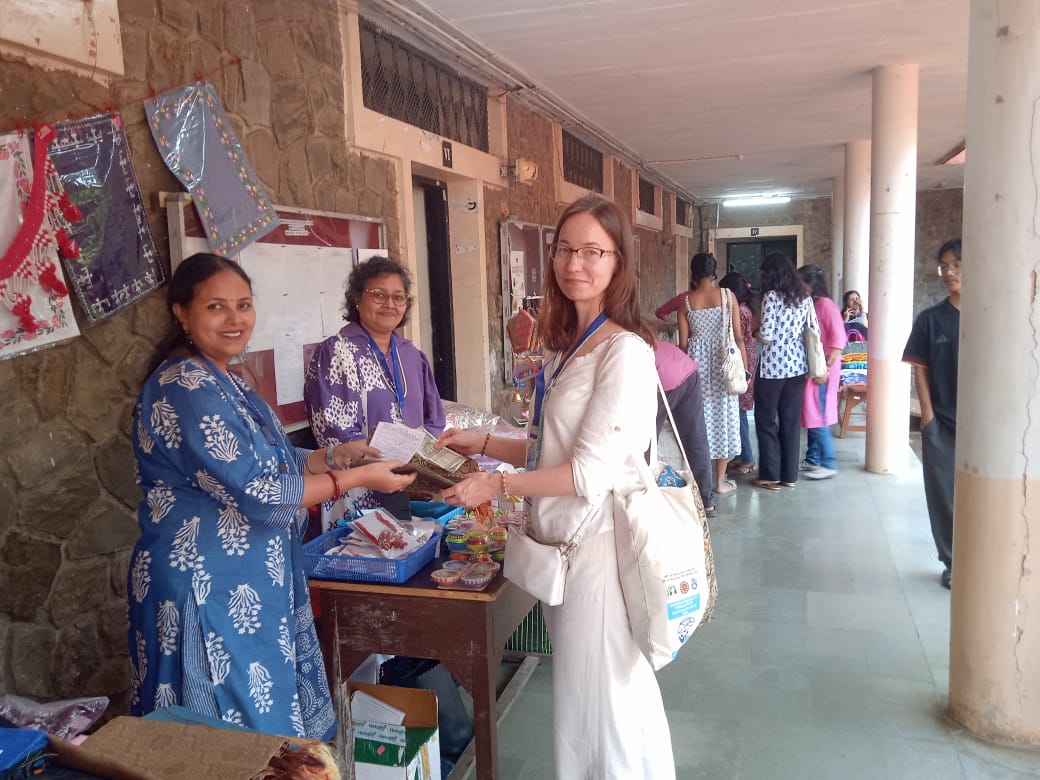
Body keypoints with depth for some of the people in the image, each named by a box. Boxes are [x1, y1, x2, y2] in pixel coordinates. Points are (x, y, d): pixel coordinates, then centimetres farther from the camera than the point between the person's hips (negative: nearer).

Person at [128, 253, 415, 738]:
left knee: (268, 708, 20)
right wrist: (358, 479, -18)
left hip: (247, 579, 9)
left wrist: (332, 455, 2)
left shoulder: (223, 381, 10)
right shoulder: (187, 389, -21)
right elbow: (257, 492, -24)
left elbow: (265, 462, 16)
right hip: (210, 586, -9)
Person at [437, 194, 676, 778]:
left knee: (603, 698, 6)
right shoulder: (568, 346, 11)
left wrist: (498, 485, -14)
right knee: (582, 694, 21)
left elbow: (592, 471, -20)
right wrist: (484, 443, 9)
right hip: (564, 539, 9)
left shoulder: (625, 352, -17)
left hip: (598, 542, -8)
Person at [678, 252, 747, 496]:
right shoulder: (728, 296, -3)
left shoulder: (686, 300, -2)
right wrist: (745, 367, 4)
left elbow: (683, 342, -1)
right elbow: (738, 337, -4)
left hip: (696, 362, 1)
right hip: (722, 362, 0)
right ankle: (720, 481, 13)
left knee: (699, 417, 9)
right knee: (723, 416, 7)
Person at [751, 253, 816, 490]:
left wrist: (755, 332, 5)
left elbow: (766, 337, -15)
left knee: (766, 420, 5)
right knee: (791, 419, 11)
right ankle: (790, 475, 16)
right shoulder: (805, 297, 7)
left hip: (773, 365, -6)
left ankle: (770, 476, 8)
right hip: (797, 364, 6)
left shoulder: (771, 296, -12)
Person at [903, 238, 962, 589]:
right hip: (941, 422, 1)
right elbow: (920, 368, 3)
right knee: (944, 495, 5)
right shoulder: (930, 319, 3)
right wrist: (926, 413, -4)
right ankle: (954, 564, 19)